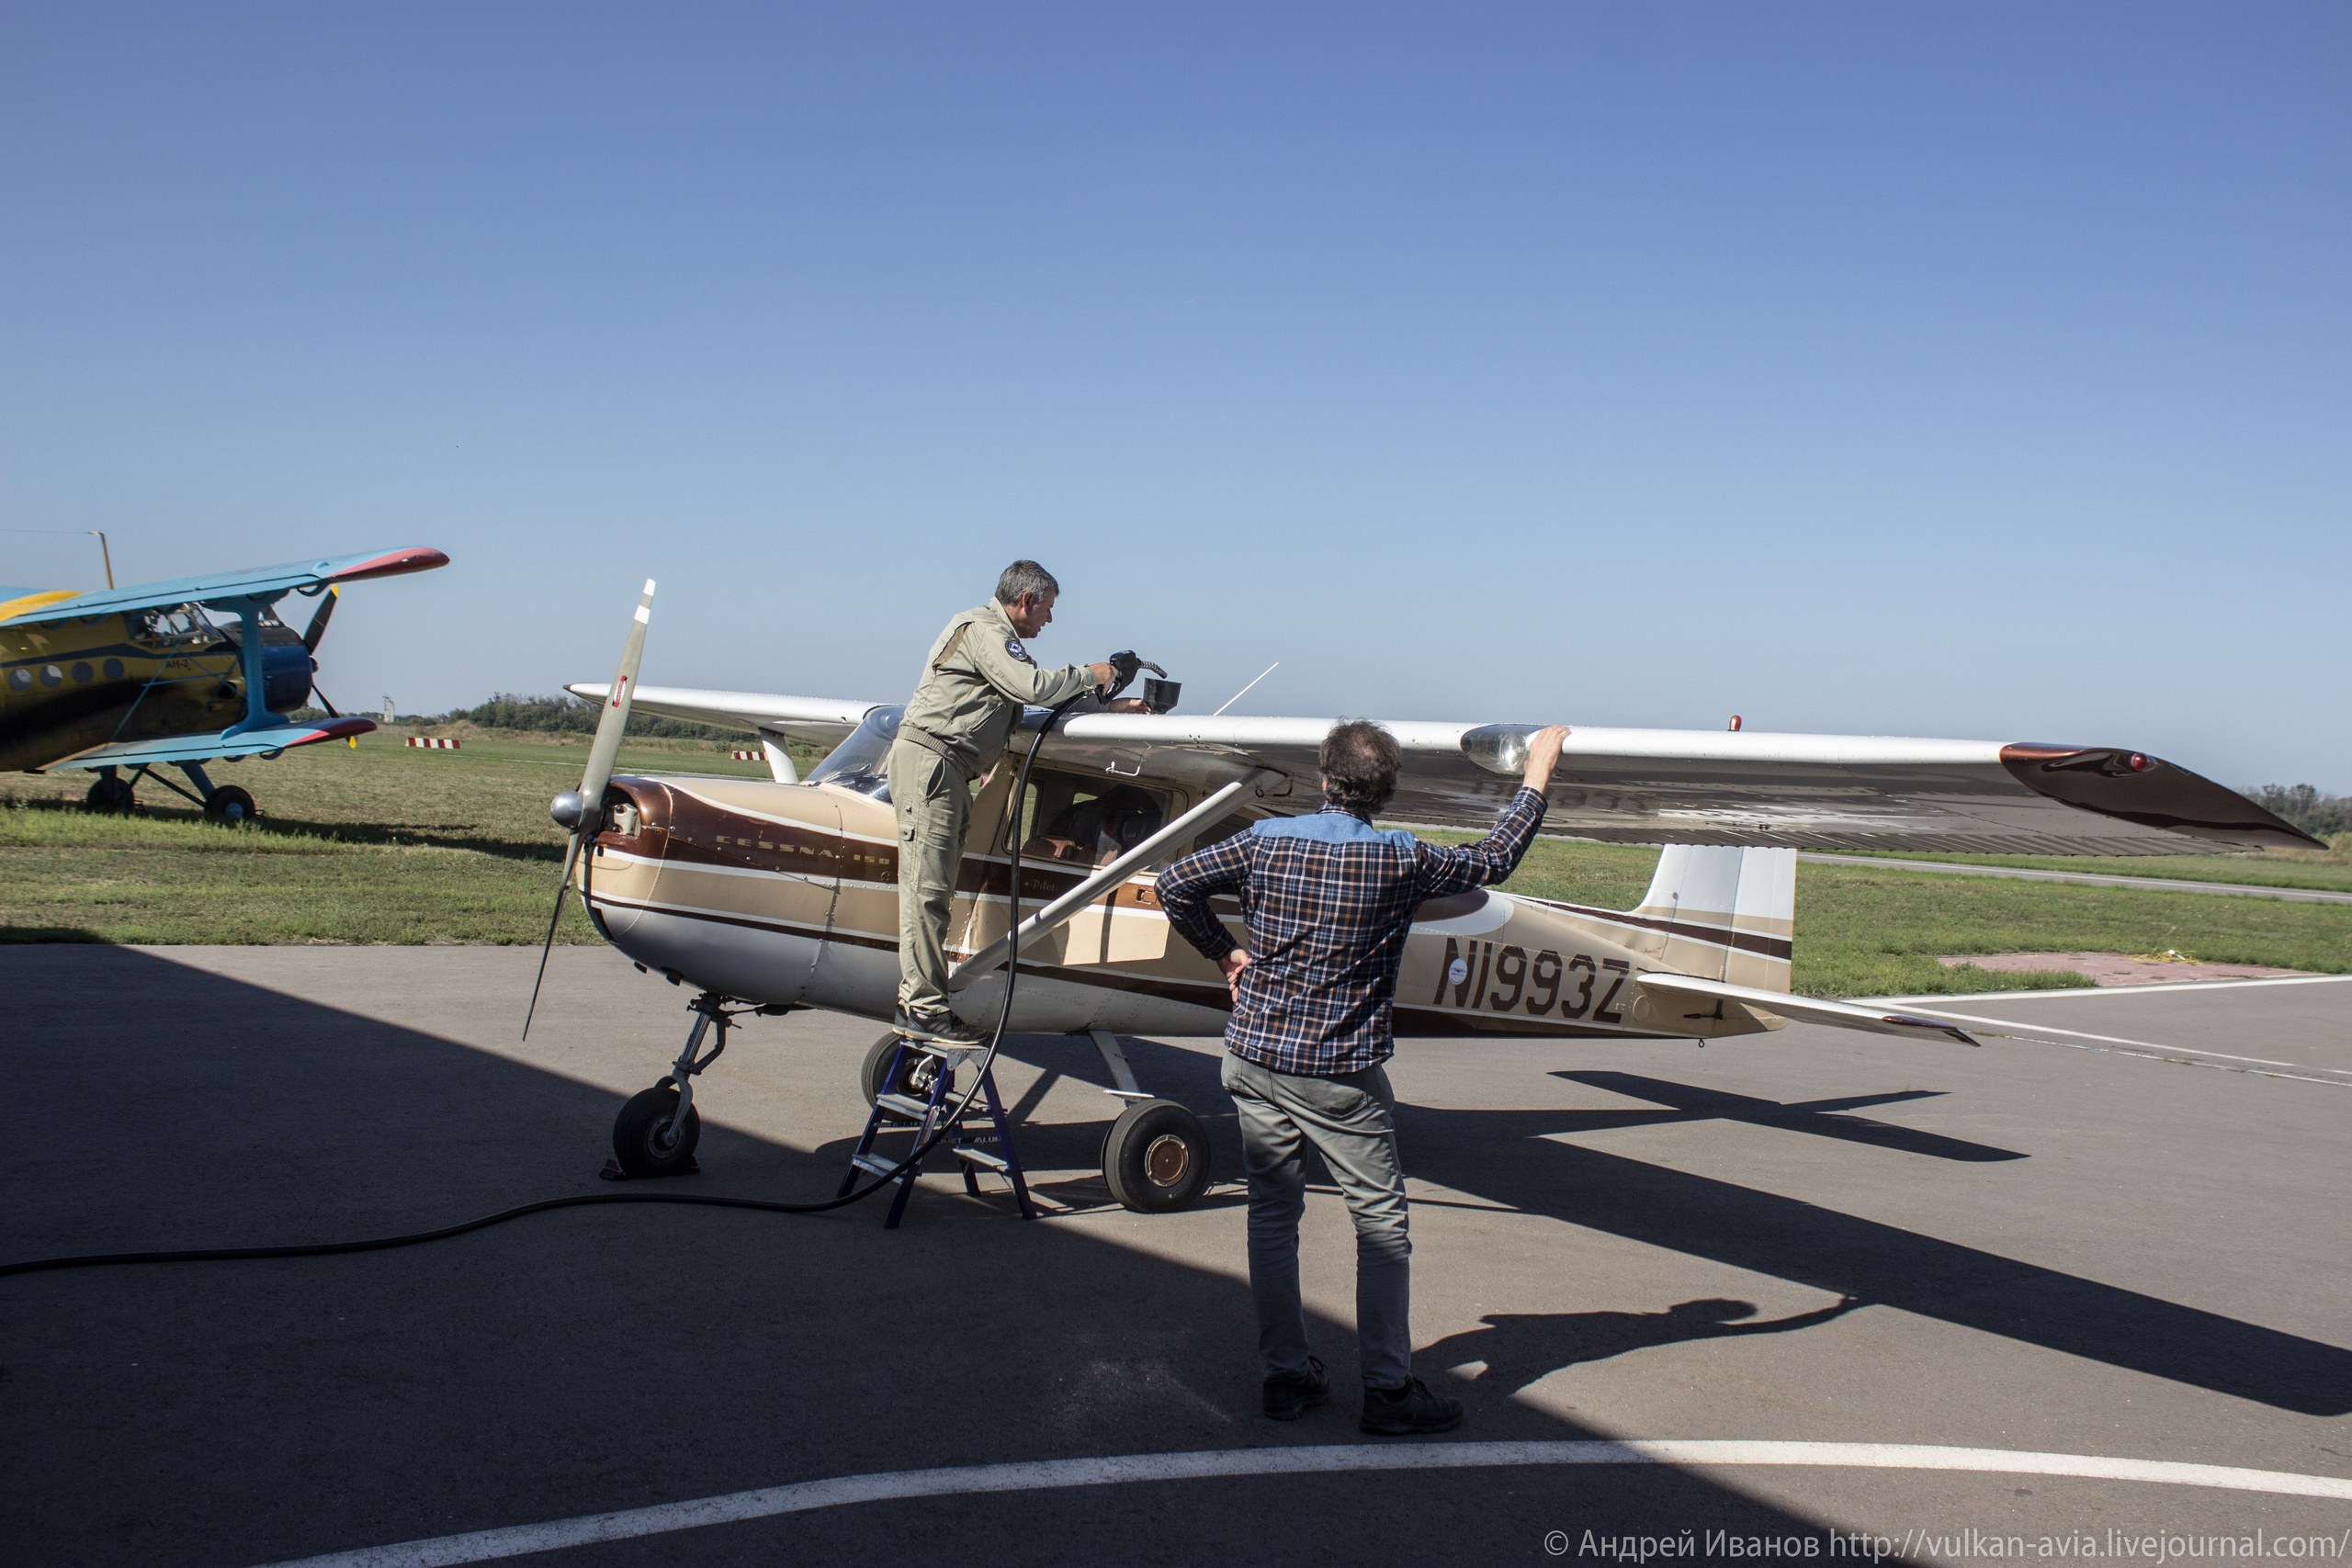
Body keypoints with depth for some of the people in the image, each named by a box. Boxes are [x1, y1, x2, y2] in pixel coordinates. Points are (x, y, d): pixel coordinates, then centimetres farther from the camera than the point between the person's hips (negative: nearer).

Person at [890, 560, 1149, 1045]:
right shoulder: (983, 629, -6)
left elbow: (1039, 695, 27)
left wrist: (1109, 708, 24)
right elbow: (1033, 686, -19)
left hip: (946, 768, 11)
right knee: (926, 886, -14)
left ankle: (917, 1001, 4)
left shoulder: (998, 637, 27)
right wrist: (1088, 675, -3)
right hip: (929, 755, -11)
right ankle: (924, 1009, -17)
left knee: (935, 888, 5)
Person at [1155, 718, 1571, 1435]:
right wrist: (1538, 771, 14)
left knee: (1272, 1213, 13)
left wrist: (1224, 951, 16)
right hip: (1340, 1074, -4)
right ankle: (1388, 1387, 12)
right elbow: (1494, 860, 3)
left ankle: (1286, 1375, 19)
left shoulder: (1266, 840, -2)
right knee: (1381, 1221, 8)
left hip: (1254, 1057, 4)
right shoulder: (1401, 862, -10)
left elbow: (1175, 884, 4)